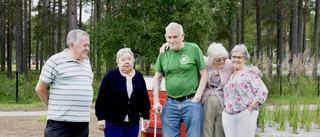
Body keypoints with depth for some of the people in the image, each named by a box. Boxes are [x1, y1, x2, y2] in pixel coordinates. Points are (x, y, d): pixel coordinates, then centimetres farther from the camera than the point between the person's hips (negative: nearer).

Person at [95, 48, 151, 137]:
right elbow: (101, 99, -4)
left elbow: (145, 99, 15)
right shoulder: (111, 76, -3)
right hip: (113, 123, -4)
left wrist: (146, 117, 13)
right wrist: (101, 118, -8)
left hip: (132, 123, 4)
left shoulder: (139, 77, 9)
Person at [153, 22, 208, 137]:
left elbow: (203, 75, 1)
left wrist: (197, 97, -6)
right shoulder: (164, 53, 8)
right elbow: (157, 78, 15)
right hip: (170, 104, 3)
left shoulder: (194, 49, -2)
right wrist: (156, 102, 6)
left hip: (191, 103, -3)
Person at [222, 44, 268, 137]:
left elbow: (263, 91, -8)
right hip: (228, 115, 6)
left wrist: (251, 107, -12)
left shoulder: (250, 73, 1)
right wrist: (226, 107, 9)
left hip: (245, 115, -5)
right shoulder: (230, 75, 21)